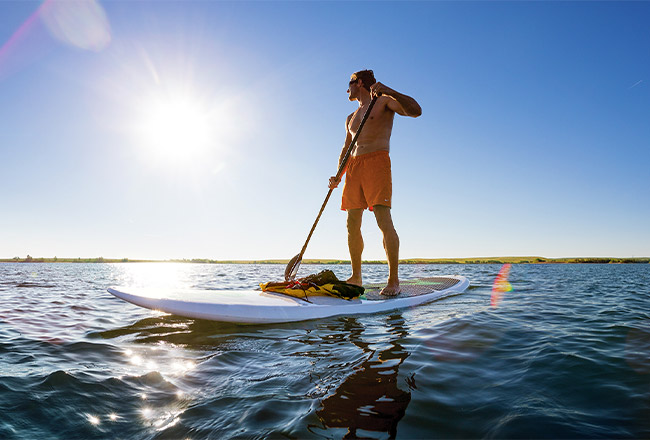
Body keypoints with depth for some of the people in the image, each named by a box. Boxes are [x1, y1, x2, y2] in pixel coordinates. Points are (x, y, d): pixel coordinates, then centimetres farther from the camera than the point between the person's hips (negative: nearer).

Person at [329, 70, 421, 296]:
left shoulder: (384, 101, 7)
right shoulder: (351, 119, 27)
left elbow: (416, 111, -9)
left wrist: (390, 92, -23)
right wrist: (337, 176, 6)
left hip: (377, 161, -7)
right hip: (354, 167, 7)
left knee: (384, 220, -17)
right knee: (352, 224, 1)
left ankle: (393, 280, -14)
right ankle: (356, 277, 10)